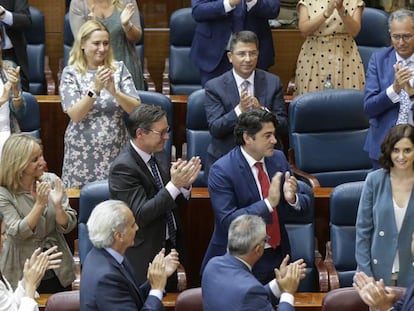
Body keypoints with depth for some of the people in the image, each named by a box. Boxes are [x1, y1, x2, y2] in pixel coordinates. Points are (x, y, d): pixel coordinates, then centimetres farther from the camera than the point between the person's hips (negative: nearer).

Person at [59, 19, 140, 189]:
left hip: (116, 149, 2)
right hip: (83, 152, -2)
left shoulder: (119, 69, 3)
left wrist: (114, 91, -21)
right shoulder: (71, 73, -2)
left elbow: (136, 109, -5)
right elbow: (75, 115, -12)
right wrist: (95, 88, -24)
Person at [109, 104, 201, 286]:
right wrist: (174, 184, -30)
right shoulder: (123, 167, -21)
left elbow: (172, 202, 9)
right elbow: (140, 214, -26)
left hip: (170, 245, 7)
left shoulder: (159, 155, 3)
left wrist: (185, 184, -13)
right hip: (144, 256, -7)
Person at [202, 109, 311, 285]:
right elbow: (228, 221, -23)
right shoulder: (221, 171, -15)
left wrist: (292, 198, -17)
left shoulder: (278, 158, 2)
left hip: (277, 256, 5)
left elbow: (304, 206, 6)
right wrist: (268, 203, -30)